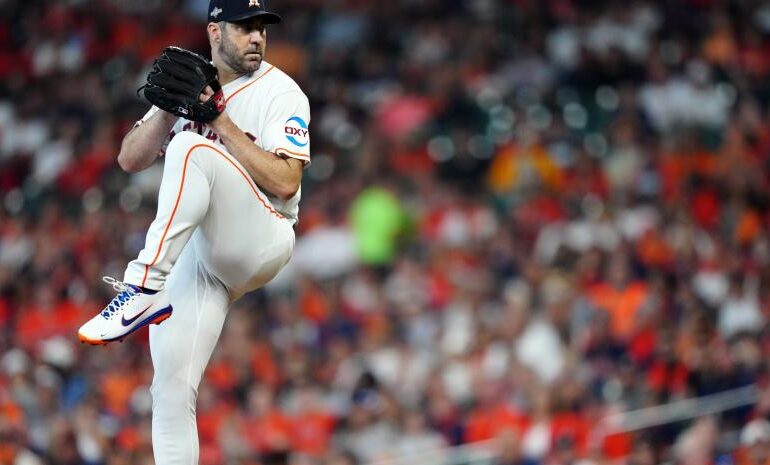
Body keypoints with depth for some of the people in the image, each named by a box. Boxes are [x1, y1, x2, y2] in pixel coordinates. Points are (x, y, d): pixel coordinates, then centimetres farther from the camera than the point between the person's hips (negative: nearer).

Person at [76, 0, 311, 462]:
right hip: (190, 254, 6)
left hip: (260, 244, -6)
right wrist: (169, 108, -9)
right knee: (171, 391, -4)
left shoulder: (281, 92, -2)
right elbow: (131, 160, 8)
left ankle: (144, 287, -40)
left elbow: (285, 183, -15)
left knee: (191, 151, -31)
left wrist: (220, 120, -16)